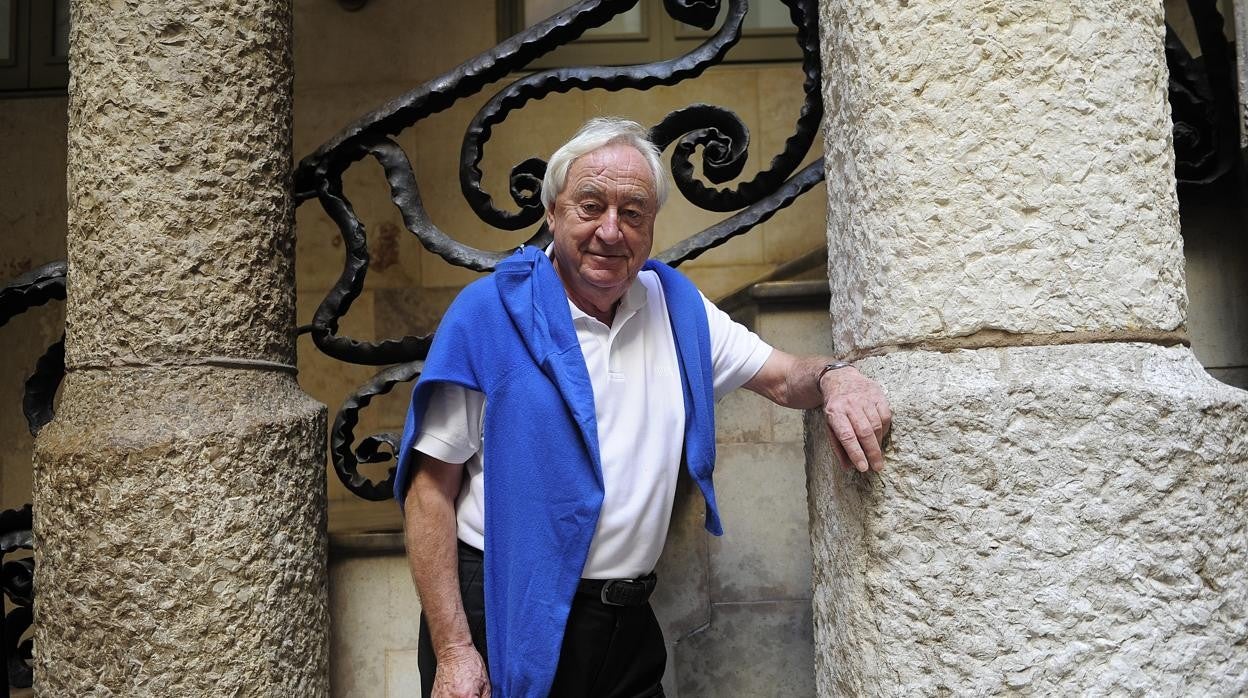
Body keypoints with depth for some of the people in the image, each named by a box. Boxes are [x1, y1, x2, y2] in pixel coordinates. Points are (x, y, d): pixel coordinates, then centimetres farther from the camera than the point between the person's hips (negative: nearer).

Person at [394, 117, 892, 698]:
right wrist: (451, 651, -14)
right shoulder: (487, 314, -10)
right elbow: (431, 487, -11)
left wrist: (833, 377, -15)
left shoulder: (676, 306, 4)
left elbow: (784, 377, 10)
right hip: (504, 620, -4)